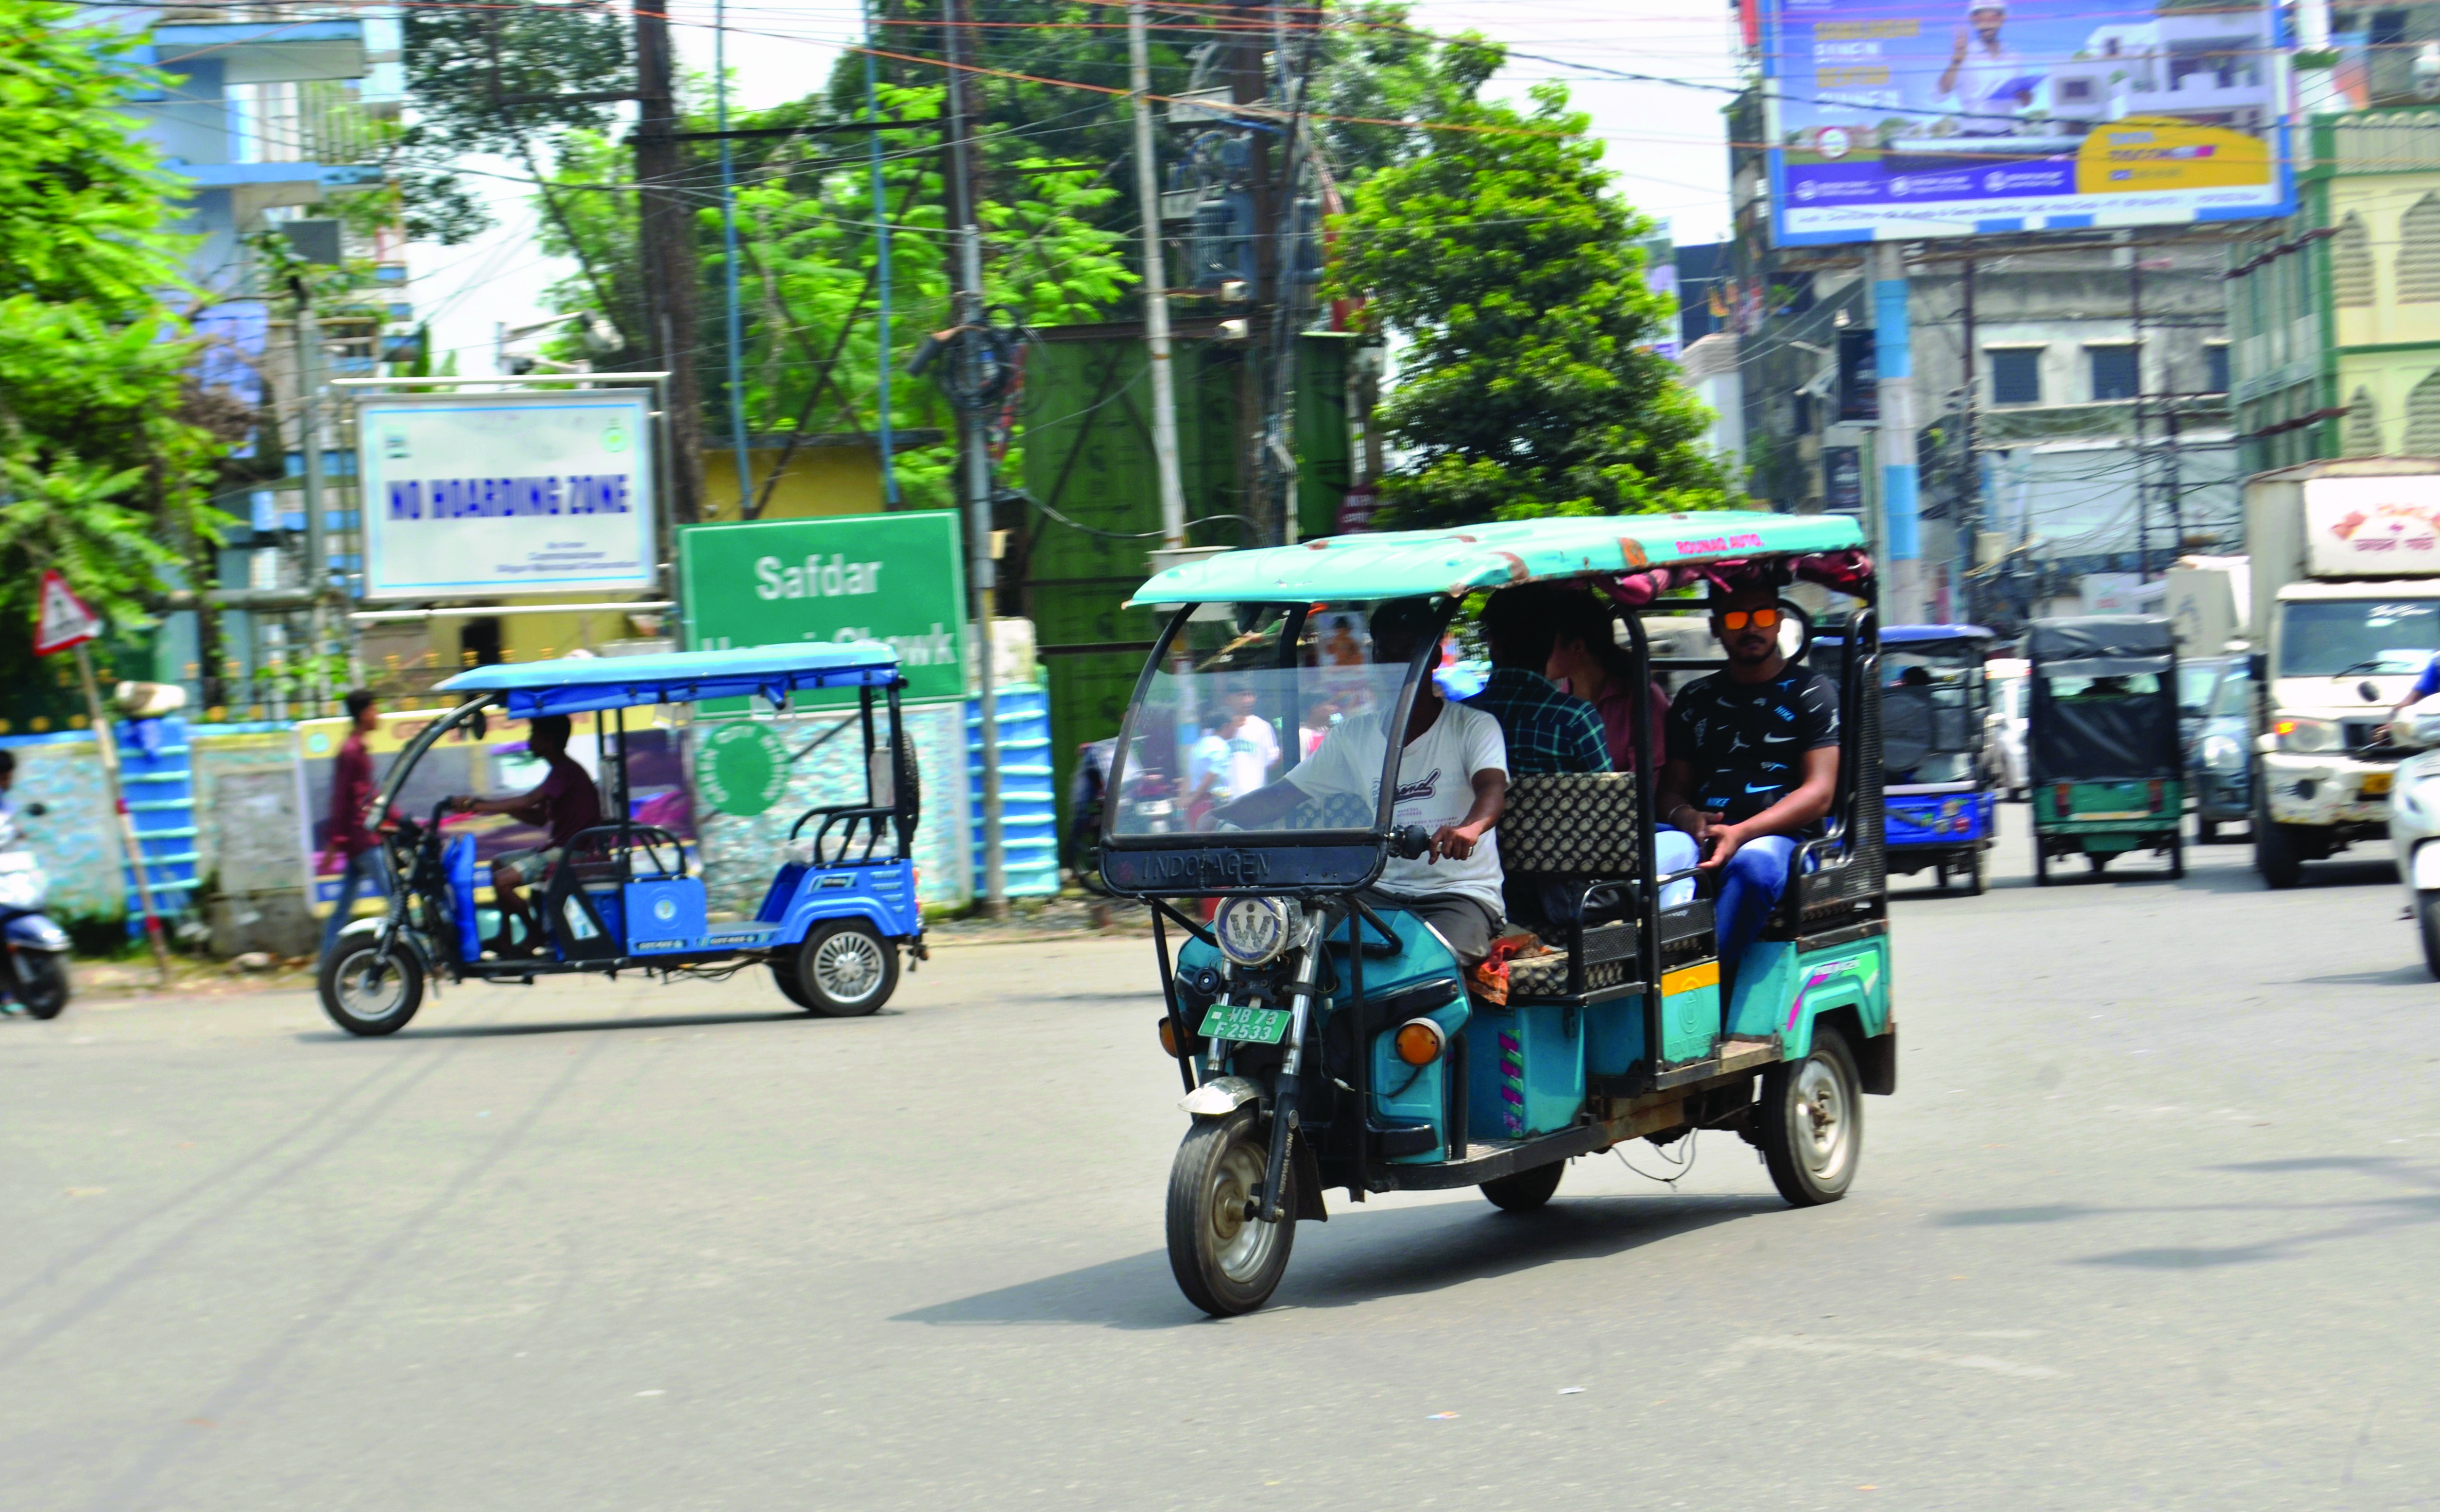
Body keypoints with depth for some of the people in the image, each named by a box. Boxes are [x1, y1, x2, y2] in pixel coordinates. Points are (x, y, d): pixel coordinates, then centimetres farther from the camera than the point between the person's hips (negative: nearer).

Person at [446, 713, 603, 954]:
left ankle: (536, 937, -2)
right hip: (559, 847, 11)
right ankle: (505, 938, 14)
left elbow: (528, 801, -28)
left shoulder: (566, 771, -17)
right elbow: (540, 818, 15)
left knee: (503, 880, -18)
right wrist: (490, 806, 5)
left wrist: (477, 805, -26)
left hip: (571, 853, -11)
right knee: (499, 863, 18)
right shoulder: (562, 770, 15)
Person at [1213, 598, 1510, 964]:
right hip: (1380, 891, 4)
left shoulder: (1473, 727, 0)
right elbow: (1282, 796, 14)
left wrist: (1469, 828, -44)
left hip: (1459, 892, -4)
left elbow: (1492, 789, -19)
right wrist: (1211, 820, -6)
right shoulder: (1354, 735, 14)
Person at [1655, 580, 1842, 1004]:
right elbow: (1671, 788, 20)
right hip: (1701, 839, 3)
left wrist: (1742, 832, -16)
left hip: (1780, 838, -3)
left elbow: (1819, 793, 0)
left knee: (1754, 863, -39)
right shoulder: (1695, 699, 25)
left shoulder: (1810, 692, 11)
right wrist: (1686, 818, -7)